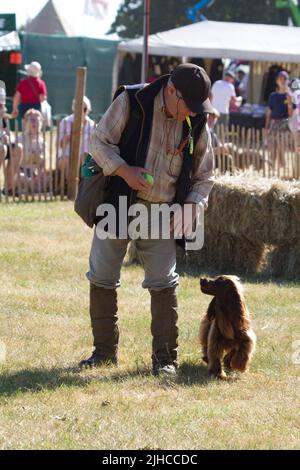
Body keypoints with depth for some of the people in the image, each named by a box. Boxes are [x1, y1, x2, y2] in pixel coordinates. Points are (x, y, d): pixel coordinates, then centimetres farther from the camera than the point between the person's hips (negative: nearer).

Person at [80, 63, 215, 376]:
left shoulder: (196, 125, 1)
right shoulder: (131, 102, -10)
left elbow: (204, 176, 10)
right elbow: (100, 141, -6)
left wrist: (193, 203, -9)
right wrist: (124, 170, -22)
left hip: (161, 214, 1)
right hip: (117, 205, -1)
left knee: (164, 283, -4)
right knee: (102, 279, 3)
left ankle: (165, 357, 6)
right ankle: (105, 350, 18)